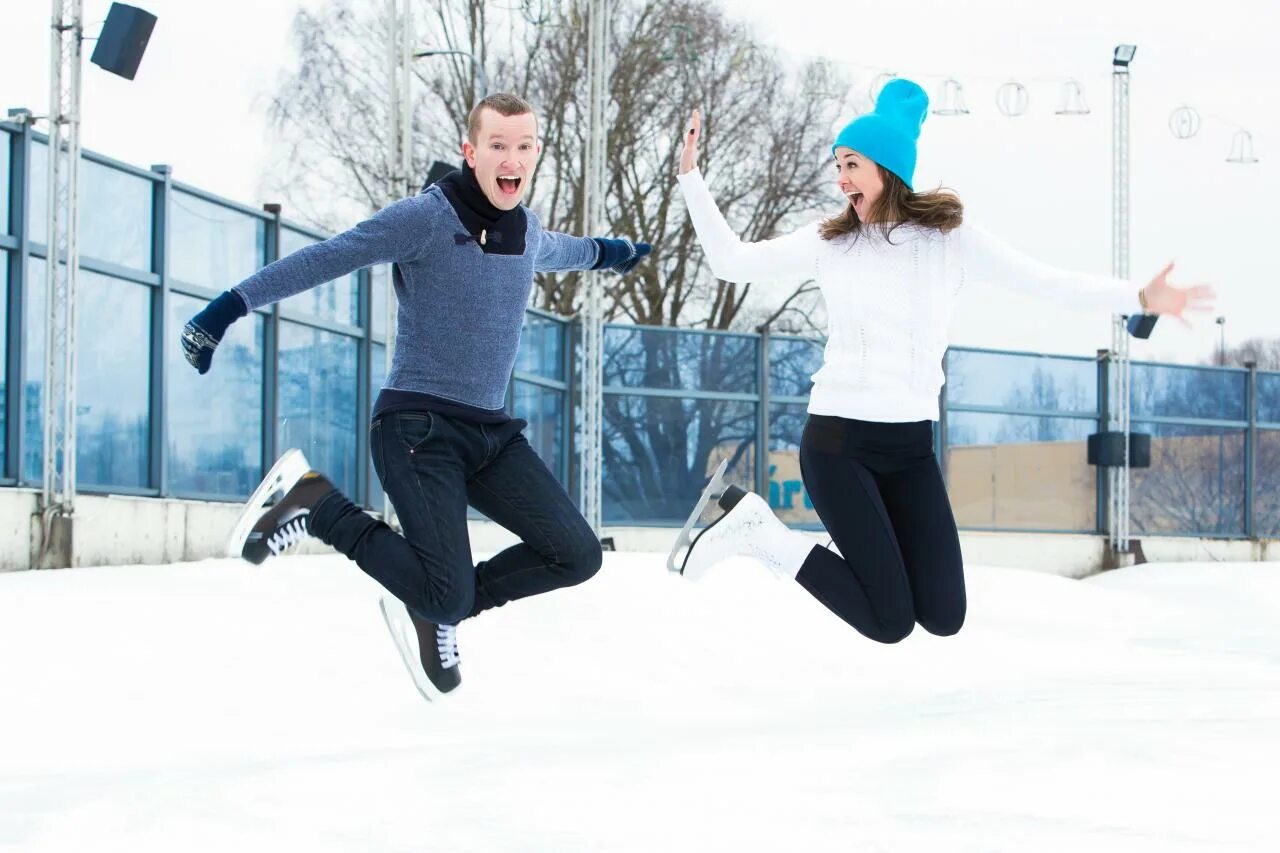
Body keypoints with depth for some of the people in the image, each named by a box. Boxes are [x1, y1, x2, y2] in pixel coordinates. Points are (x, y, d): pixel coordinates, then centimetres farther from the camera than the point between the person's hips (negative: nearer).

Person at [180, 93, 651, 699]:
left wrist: (604, 253, 56)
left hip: (491, 433, 7)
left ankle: (433, 612, 14)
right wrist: (232, 305, -26)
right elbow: (325, 259, -16)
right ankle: (314, 504, 0)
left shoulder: (526, 229, 11)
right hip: (417, 427, -7)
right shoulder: (425, 218, -12)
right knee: (448, 596, -19)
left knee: (576, 555, -6)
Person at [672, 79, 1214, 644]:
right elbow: (731, 262, 8)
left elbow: (1047, 282, -3)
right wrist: (690, 175, 3)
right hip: (838, 439, -2)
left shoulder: (951, 240, -1)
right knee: (889, 622, -9)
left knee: (944, 619, -1)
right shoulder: (829, 241, 1)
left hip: (911, 447, 2)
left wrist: (1140, 298, -13)